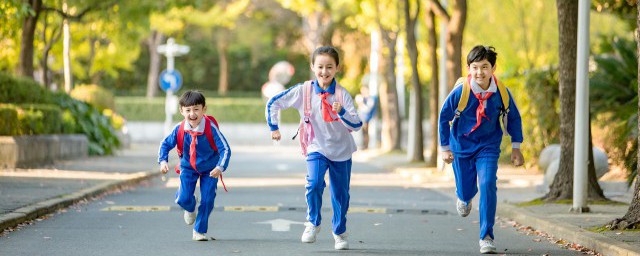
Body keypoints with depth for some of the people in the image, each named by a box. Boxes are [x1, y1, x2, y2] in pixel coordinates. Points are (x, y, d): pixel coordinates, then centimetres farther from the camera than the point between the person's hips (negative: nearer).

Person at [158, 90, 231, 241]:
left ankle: (200, 231, 16)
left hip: (210, 169, -1)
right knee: (183, 199, -11)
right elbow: (166, 144, -6)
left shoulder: (211, 128, -26)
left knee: (207, 200, -5)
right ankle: (191, 207, 29)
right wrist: (163, 161, -23)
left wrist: (220, 167, -40)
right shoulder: (180, 129, -20)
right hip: (188, 167, 1)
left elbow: (225, 149, -26)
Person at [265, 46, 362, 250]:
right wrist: (274, 127, 3)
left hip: (341, 151, 1)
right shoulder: (303, 91, -10)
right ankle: (313, 223, -3)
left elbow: (356, 125, -18)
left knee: (341, 194, 10)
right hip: (316, 148, -1)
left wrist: (342, 112, -34)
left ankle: (340, 233, 32)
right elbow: (273, 103, 0)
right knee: (314, 183, -25)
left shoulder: (342, 94, -12)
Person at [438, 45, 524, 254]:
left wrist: (516, 147, 2)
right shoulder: (460, 91, -21)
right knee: (466, 189, 11)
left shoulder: (501, 93, -17)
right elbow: (444, 117, -6)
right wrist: (445, 148, -3)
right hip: (462, 145, 0)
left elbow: (513, 118, 2)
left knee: (487, 186, -19)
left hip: (488, 146, 0)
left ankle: (487, 237, -12)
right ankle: (464, 197, 53)